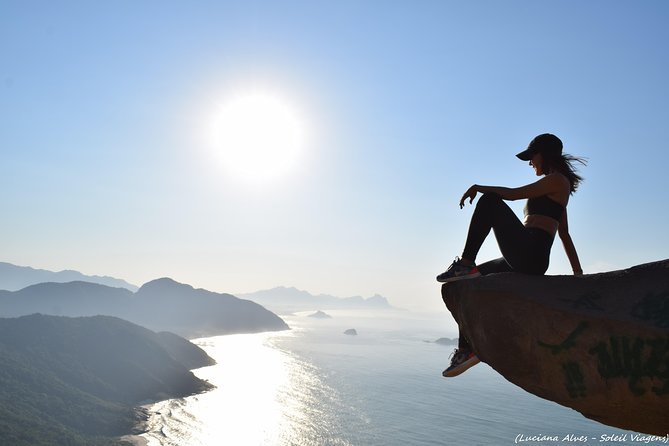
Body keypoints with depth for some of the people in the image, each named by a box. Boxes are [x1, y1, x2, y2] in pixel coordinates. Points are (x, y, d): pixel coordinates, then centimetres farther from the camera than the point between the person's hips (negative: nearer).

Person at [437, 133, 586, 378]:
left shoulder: (557, 180, 2)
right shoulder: (554, 188, 31)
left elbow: (514, 194, -10)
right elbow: (565, 237, 29)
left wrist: (480, 188, -2)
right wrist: (579, 274, 28)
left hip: (530, 253, -10)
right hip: (528, 261, 10)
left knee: (490, 201, -18)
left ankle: (466, 264, -22)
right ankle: (467, 349, 10)